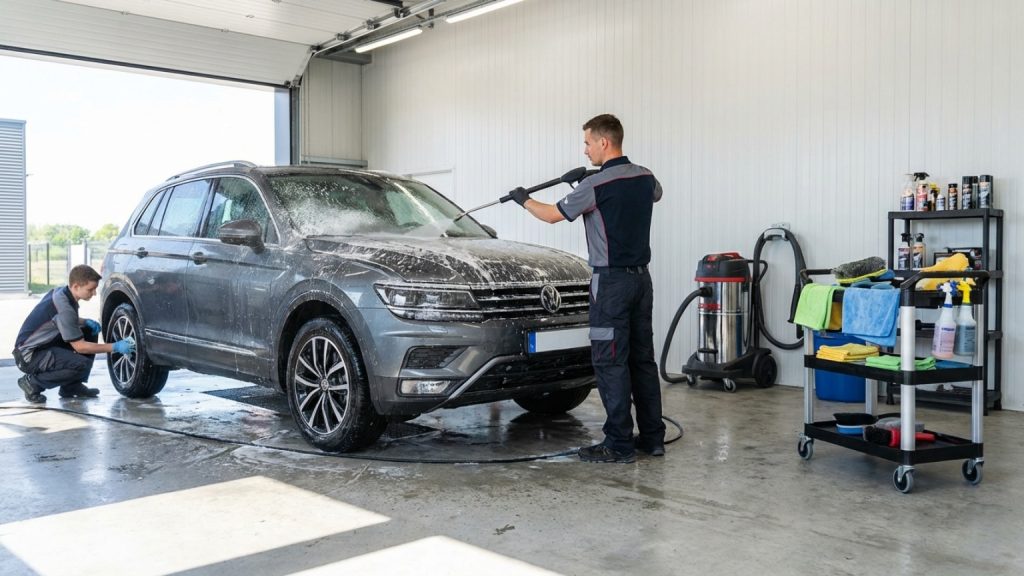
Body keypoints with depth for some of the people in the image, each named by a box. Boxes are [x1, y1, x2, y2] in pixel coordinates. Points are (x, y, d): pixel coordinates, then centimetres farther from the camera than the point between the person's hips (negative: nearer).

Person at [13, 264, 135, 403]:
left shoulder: (60, 292, 0)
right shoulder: (63, 307, -26)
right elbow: (80, 346, -21)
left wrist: (85, 322, 1)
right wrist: (115, 347, -19)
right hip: (29, 355, -10)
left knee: (90, 332, 7)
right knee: (81, 364, -28)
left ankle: (72, 386, 9)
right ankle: (32, 382, -7)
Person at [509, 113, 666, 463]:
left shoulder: (596, 185, -15)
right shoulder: (645, 178, 7)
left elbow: (553, 215, -2)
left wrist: (524, 201, 17)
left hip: (612, 281, -8)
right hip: (641, 278, 8)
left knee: (610, 362, -3)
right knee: (642, 359, 12)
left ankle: (619, 445, 0)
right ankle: (652, 437, 18)